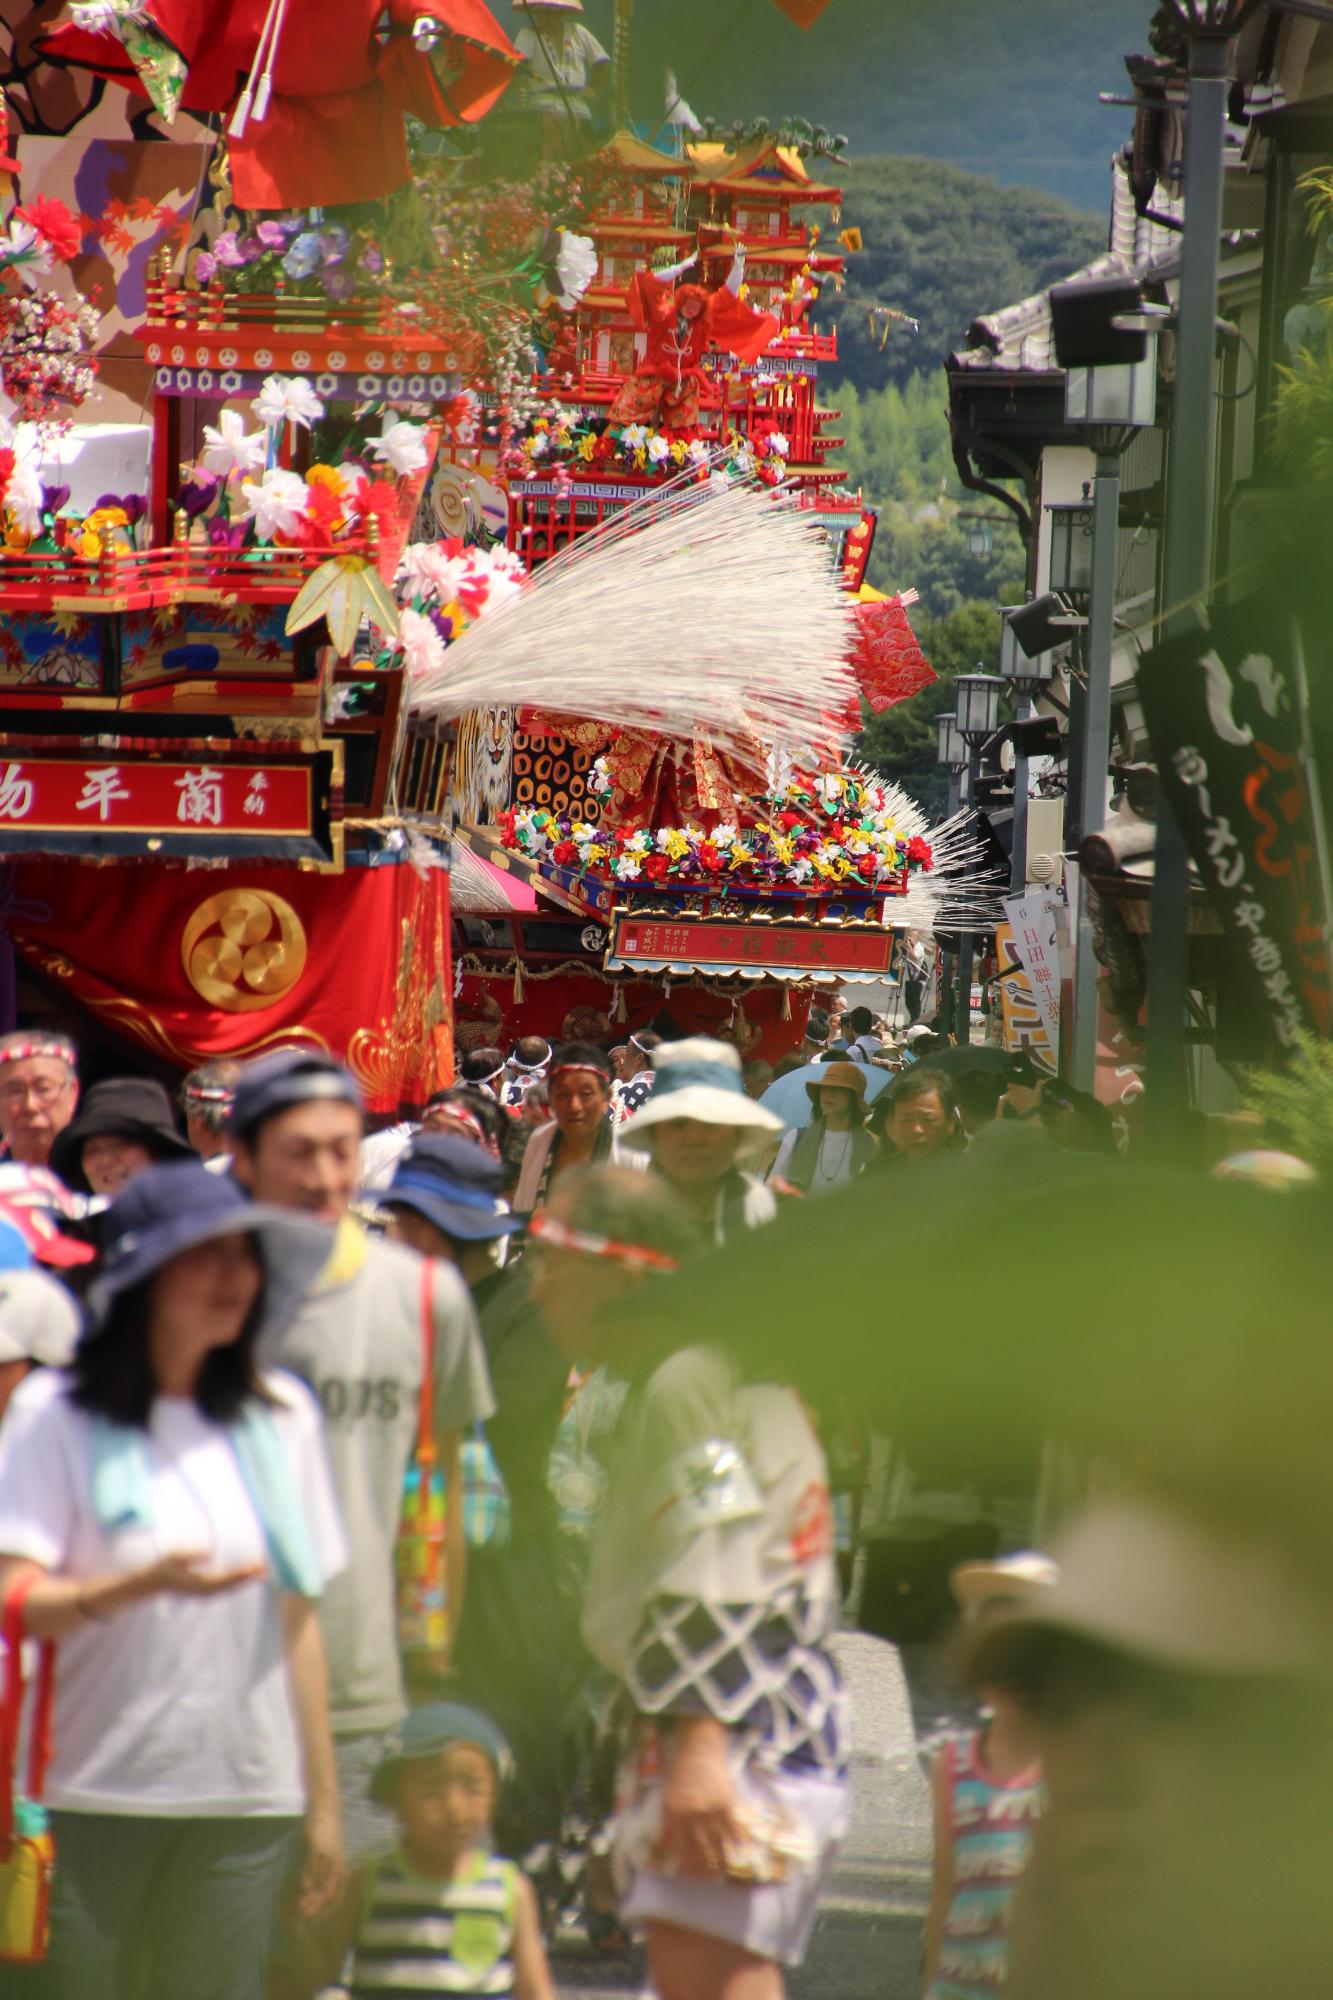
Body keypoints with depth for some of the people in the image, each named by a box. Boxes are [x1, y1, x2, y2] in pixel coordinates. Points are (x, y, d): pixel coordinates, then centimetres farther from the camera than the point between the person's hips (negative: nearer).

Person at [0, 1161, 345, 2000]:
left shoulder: (281, 1417, 10)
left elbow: (298, 1617, 13)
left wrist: (324, 1797, 12)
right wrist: (140, 1585, -25)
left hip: (247, 1800, 3)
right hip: (92, 1795, -3)